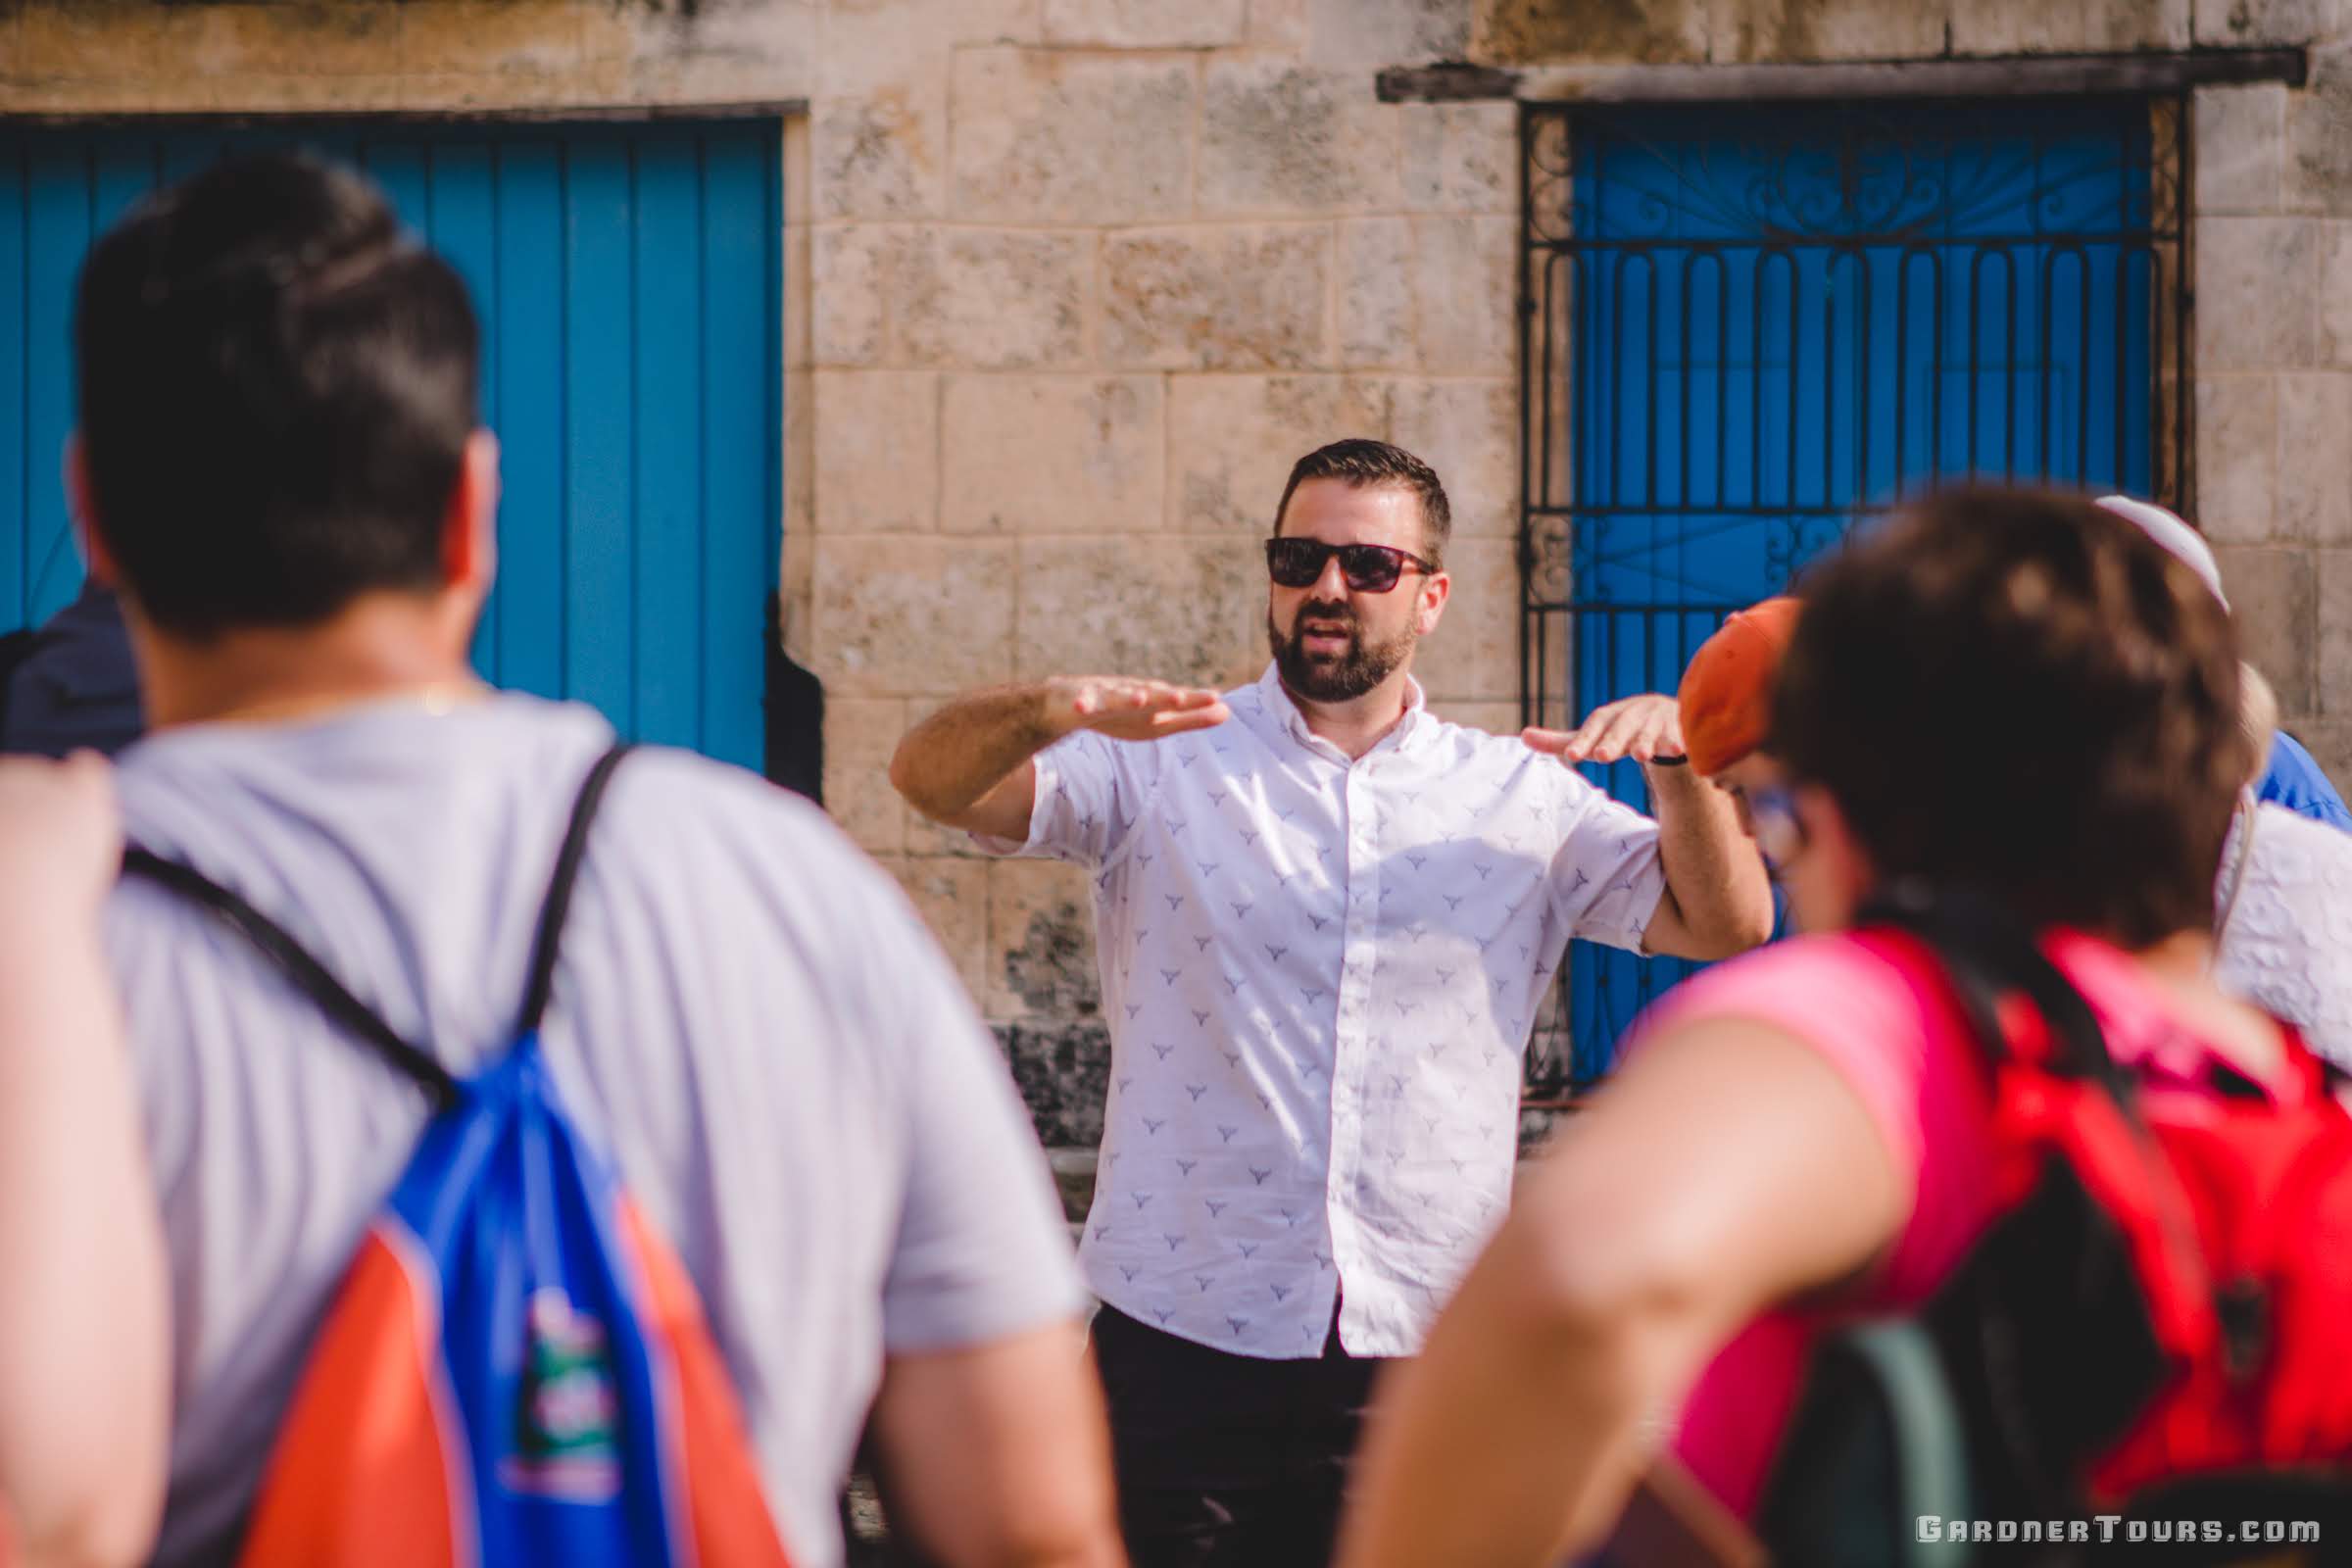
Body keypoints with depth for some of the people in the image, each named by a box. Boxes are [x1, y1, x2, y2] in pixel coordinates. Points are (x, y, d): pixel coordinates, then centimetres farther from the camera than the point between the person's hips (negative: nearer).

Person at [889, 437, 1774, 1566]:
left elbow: (1727, 924, 6)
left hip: (1422, 1350, 2)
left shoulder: (1520, 798, 9)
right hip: (1179, 1344, -1)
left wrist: (1676, 757, -12)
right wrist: (1052, 708, -31)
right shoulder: (1166, 763, 3)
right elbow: (930, 777, -9)